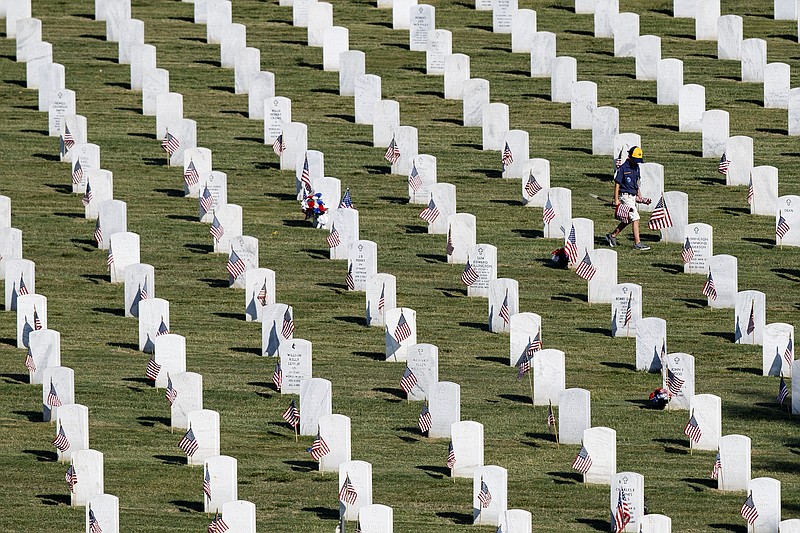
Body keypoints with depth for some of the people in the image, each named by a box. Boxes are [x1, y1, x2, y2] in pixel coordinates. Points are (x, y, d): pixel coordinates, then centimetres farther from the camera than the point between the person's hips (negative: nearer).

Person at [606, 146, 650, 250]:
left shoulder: (636, 167, 10)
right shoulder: (623, 168, -13)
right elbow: (617, 184, -11)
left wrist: (639, 195, 21)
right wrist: (616, 199, -14)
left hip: (633, 196, 8)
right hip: (625, 196, -8)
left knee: (628, 220, 15)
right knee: (635, 218, -11)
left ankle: (612, 235, 29)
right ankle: (637, 243, -9)